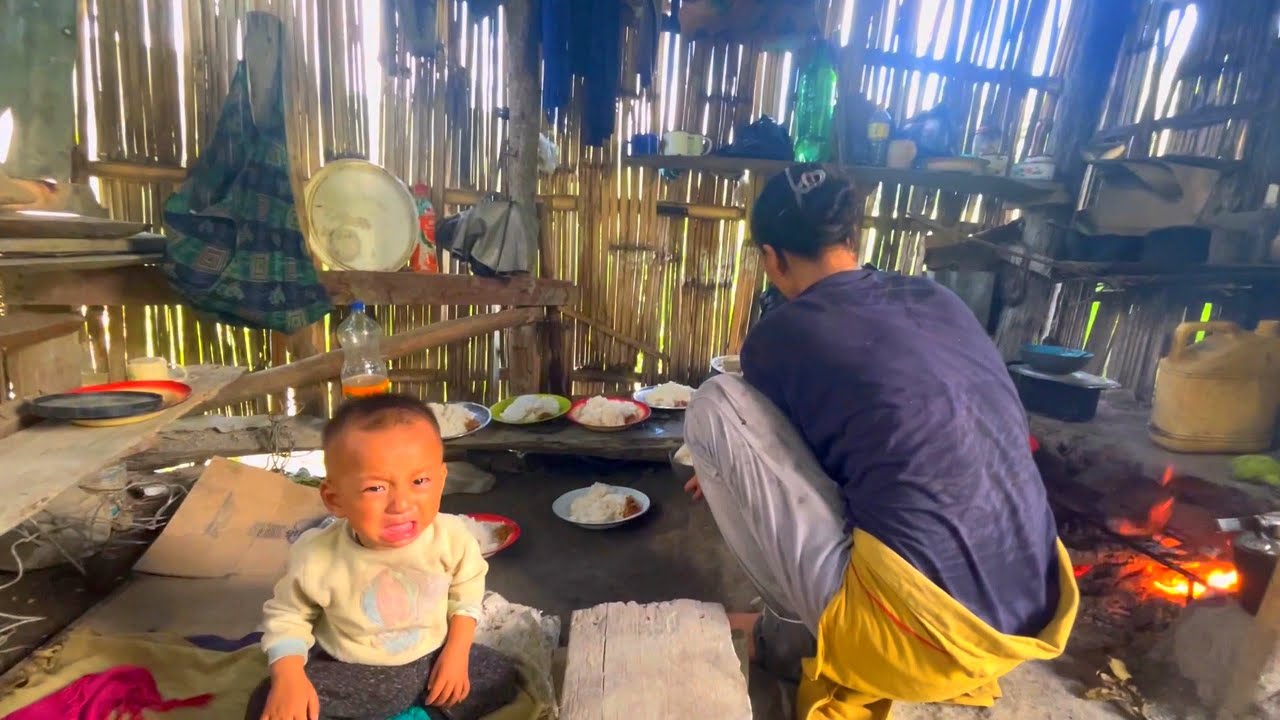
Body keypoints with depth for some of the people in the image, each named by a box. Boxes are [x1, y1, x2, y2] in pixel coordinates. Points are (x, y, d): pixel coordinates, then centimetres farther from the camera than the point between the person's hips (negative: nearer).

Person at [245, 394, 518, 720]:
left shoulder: (451, 537, -22)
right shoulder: (316, 556, -25)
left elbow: (466, 593, -1)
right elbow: (287, 616, -6)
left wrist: (456, 651, -9)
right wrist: (288, 676, -22)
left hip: (430, 661, 2)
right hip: (348, 674, -1)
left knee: (501, 677, -4)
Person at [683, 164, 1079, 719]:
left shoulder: (781, 334, -5)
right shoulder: (940, 300, 13)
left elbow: (779, 441, 16)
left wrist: (725, 473, 43)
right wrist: (732, 472, 44)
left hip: (914, 631, -7)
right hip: (1031, 617, 7)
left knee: (715, 406, 0)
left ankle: (797, 635, 12)